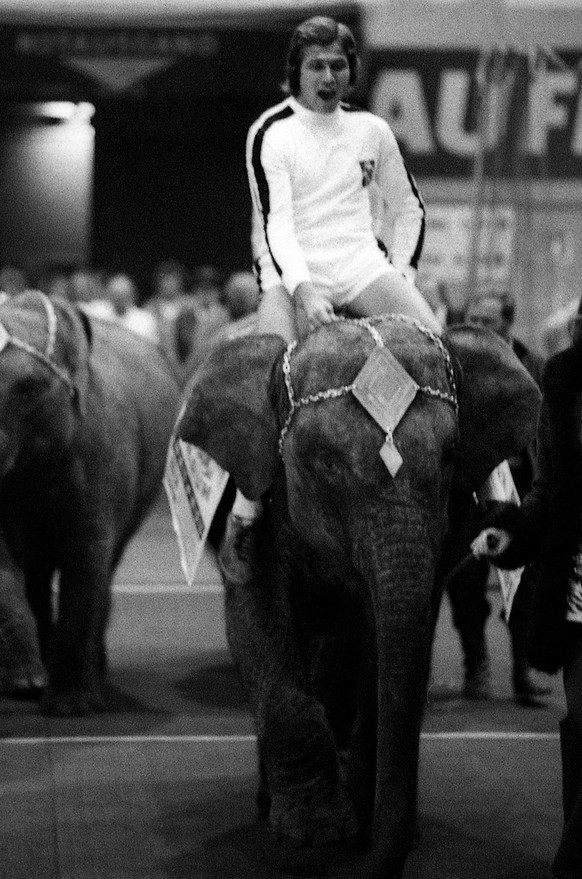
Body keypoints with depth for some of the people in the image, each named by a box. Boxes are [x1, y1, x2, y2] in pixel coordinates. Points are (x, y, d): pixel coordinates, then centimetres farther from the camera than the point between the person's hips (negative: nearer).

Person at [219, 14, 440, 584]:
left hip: (362, 267, 3)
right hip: (293, 274, -3)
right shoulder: (271, 133, 1)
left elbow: (407, 208, 25)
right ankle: (244, 511, -16)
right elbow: (275, 222, -10)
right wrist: (302, 290, -25)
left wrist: (401, 270, 10)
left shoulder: (370, 130, 13)